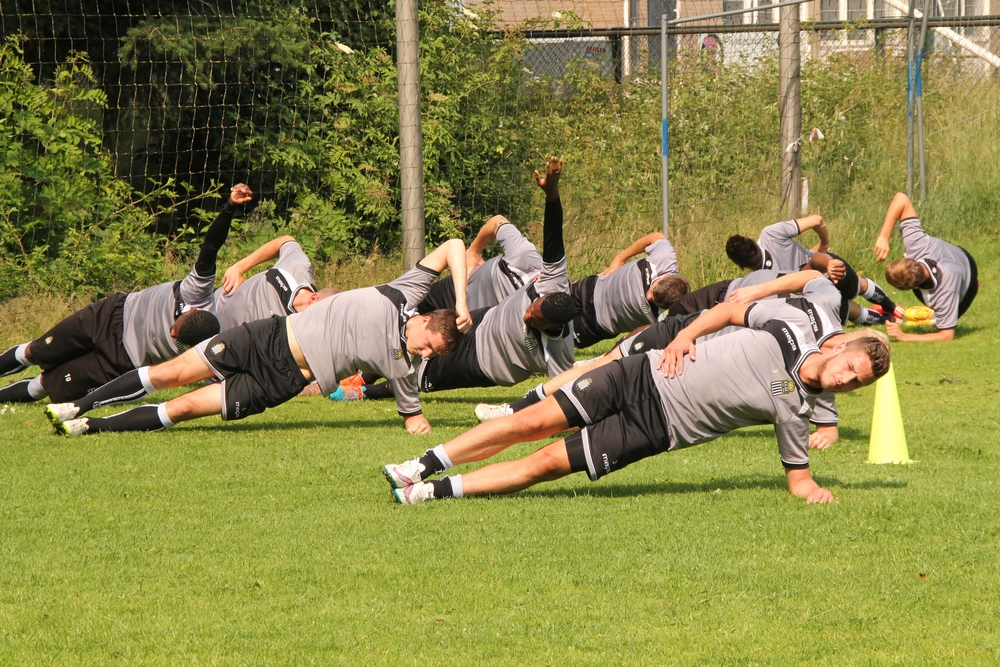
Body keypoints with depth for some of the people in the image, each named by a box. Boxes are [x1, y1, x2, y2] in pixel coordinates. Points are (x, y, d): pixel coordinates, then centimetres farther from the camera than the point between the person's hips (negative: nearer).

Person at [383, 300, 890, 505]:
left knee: (548, 463, -11)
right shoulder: (793, 326, -3)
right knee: (537, 421, -4)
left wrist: (811, 490, -21)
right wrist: (685, 336, -3)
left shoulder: (795, 409, -6)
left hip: (656, 427, -2)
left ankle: (432, 493, -3)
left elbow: (797, 476, 1)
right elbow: (732, 308, 9)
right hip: (648, 376, 2)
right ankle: (423, 467, 8)